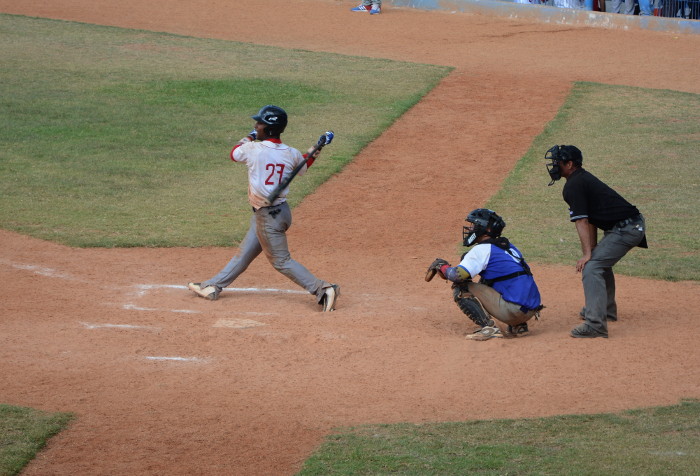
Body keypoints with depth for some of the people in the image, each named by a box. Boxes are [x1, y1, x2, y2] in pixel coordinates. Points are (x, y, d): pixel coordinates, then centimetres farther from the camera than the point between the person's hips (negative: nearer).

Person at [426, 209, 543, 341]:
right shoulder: (508, 247, 20)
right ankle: (518, 327, 16)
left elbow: (458, 275, -16)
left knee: (461, 288, -4)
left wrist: (441, 266, 5)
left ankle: (490, 326, -15)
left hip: (514, 310, -8)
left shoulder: (483, 249, -6)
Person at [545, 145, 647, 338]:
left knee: (591, 267, -18)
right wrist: (591, 250, 20)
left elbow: (582, 222, -17)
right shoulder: (584, 178, 19)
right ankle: (606, 310, 47)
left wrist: (587, 254, -19)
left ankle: (596, 324, -28)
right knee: (600, 261, 31)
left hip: (624, 230, -11)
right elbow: (590, 221, 20)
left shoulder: (573, 186, -12)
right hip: (634, 226, 11)